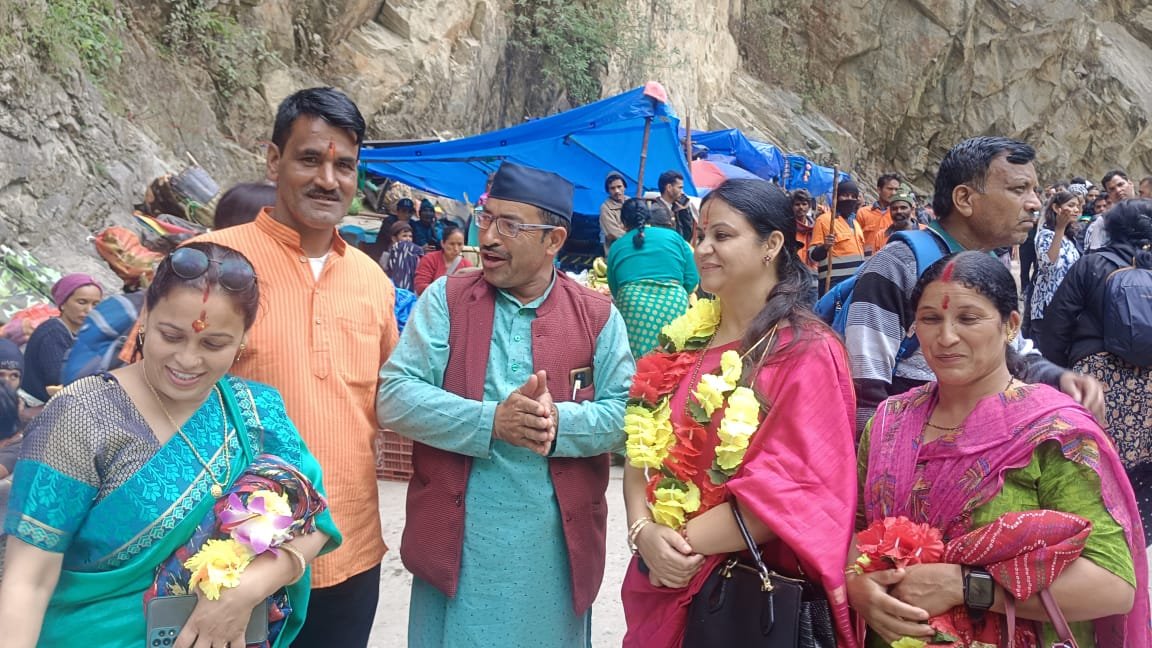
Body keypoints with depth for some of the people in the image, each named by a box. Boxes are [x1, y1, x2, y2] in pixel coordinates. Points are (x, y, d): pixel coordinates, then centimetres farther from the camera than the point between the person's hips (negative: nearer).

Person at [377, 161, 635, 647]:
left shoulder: (598, 315, 1)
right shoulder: (445, 299, 1)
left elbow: (627, 414, -4)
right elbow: (394, 397, -8)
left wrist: (558, 421, -22)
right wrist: (492, 422, -20)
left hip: (557, 547, 1)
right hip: (456, 540, 0)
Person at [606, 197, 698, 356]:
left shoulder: (616, 247, 20)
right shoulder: (673, 236, 18)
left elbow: (614, 291, 28)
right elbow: (692, 280, 12)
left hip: (632, 308, 0)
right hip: (674, 306, 0)